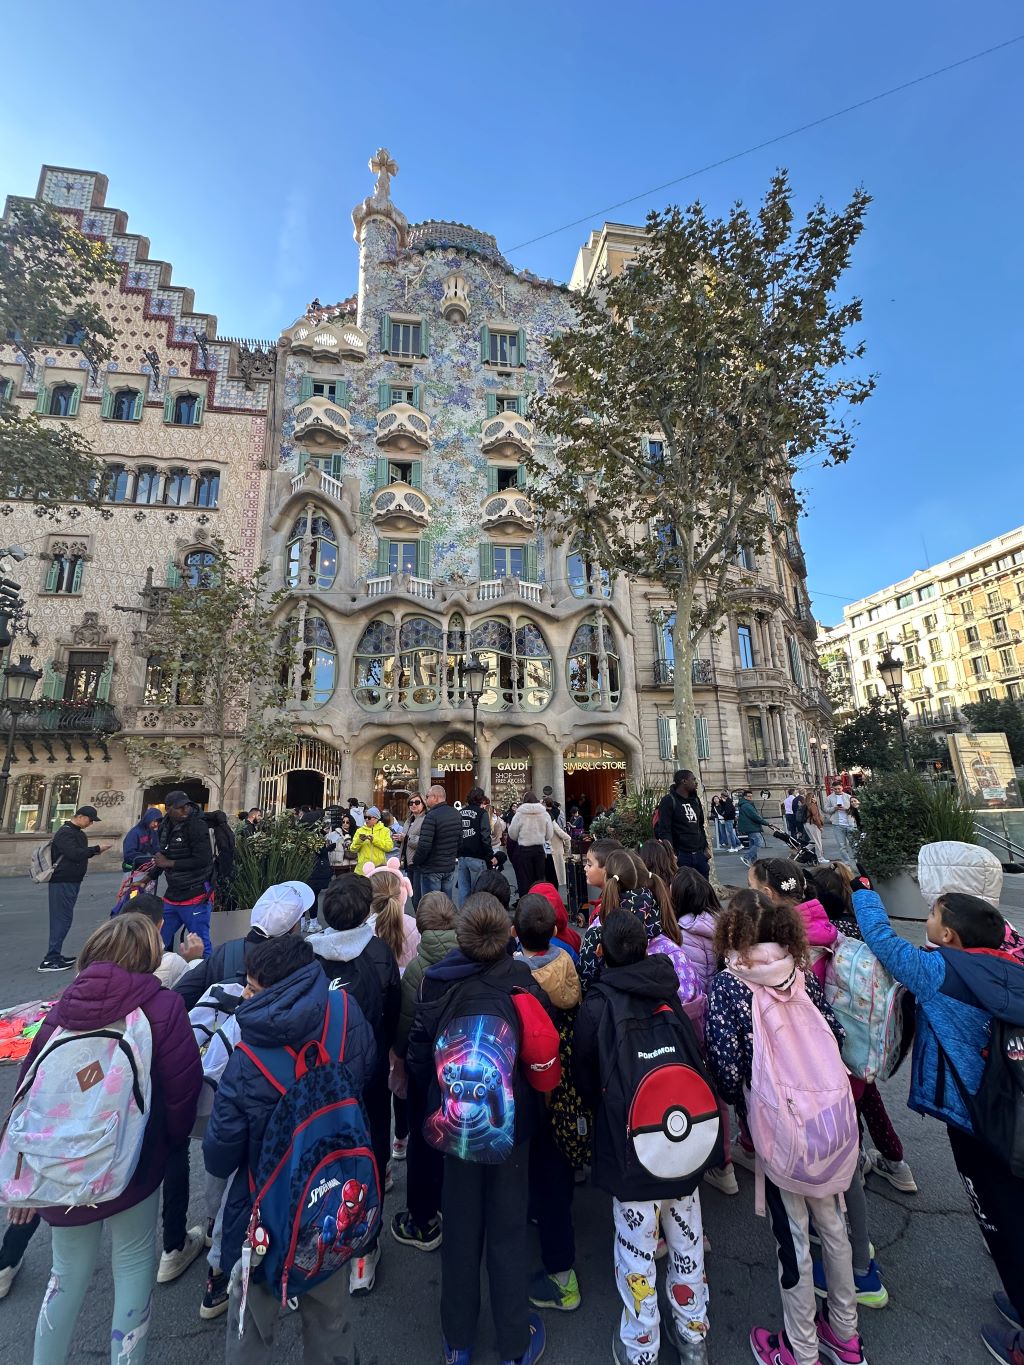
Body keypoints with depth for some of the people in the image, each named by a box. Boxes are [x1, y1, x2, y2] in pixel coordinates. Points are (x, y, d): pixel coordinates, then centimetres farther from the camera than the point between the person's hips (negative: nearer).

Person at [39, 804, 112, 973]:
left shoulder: (79, 833, 15)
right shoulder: (65, 832, -16)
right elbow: (74, 853, -26)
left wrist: (94, 850, 1)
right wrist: (96, 849, -20)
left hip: (72, 881, 10)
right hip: (62, 882, -9)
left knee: (63, 919, 14)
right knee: (61, 919, -7)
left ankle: (55, 955, 22)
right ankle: (50, 960, -2)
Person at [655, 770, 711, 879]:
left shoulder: (695, 799, 14)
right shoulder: (669, 800, -9)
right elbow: (664, 830, -14)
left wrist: (705, 847, 15)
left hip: (699, 854, 7)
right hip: (681, 855, -7)